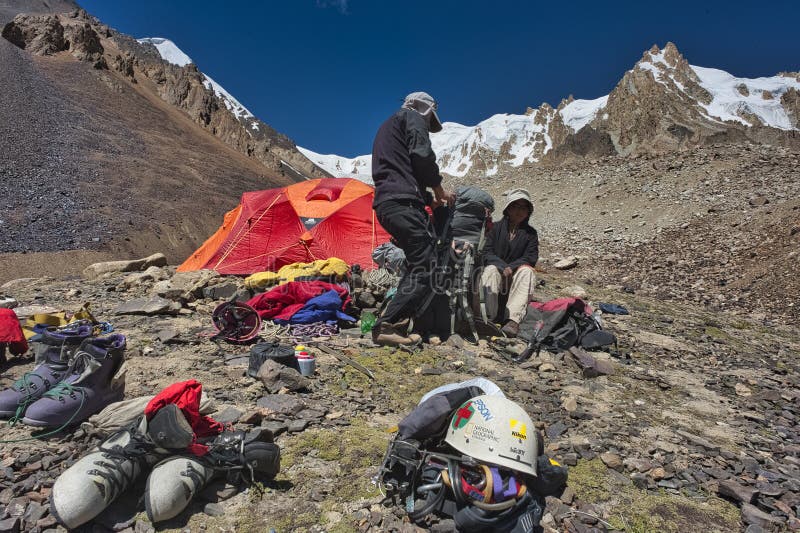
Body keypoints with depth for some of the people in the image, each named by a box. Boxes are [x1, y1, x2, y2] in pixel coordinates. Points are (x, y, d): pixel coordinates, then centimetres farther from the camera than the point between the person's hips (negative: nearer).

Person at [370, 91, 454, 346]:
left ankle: (397, 319, 12)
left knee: (418, 262, 17)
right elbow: (422, 155, -11)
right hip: (402, 203, -10)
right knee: (425, 268, -12)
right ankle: (386, 326, -15)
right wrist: (438, 189, 3)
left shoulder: (385, 127, 34)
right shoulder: (412, 117, 7)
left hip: (383, 204, 10)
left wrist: (428, 198, 24)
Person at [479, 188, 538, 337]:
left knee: (527, 272, -31)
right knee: (490, 270, -33)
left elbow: (531, 258, -5)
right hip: (496, 269, 0)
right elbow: (486, 253, -4)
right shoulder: (496, 228, 6)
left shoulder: (530, 233, 9)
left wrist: (511, 267, -22)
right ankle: (488, 317, -45)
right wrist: (503, 266, -21)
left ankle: (513, 319, -45)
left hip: (516, 275, 1)